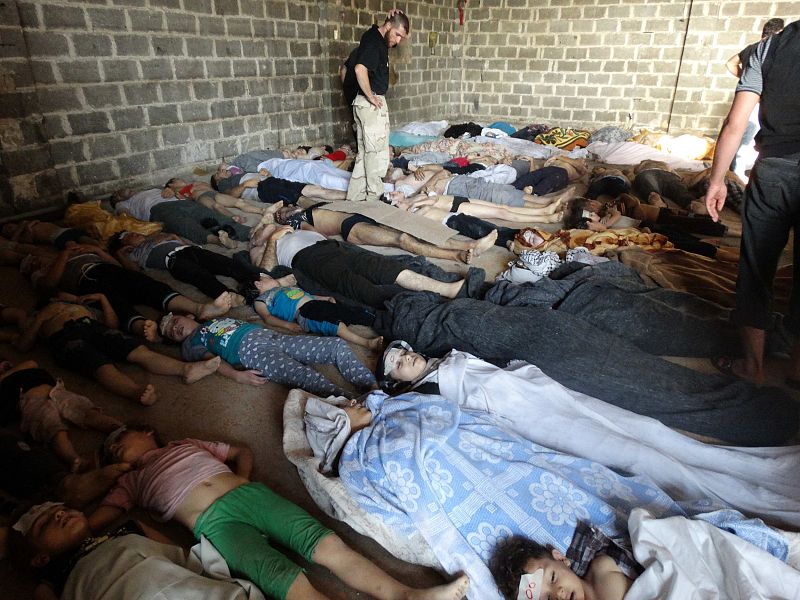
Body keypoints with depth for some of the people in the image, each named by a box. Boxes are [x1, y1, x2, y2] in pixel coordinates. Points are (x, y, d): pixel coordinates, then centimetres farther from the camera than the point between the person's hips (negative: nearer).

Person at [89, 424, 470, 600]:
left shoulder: (188, 444, 29)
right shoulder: (131, 482, 24)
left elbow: (243, 451, 32)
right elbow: (90, 525, 14)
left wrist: (243, 477, 16)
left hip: (250, 494, 4)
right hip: (216, 523, -4)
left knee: (325, 542, -19)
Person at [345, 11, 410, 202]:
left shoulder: (378, 39, 15)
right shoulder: (373, 40, -15)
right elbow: (360, 69, -29)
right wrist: (371, 97, -18)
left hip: (364, 103, 10)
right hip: (372, 103, -10)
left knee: (365, 152, 11)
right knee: (377, 152, -4)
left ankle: (355, 197, 15)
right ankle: (374, 198, 3)